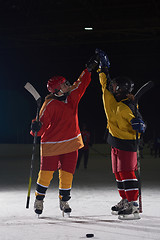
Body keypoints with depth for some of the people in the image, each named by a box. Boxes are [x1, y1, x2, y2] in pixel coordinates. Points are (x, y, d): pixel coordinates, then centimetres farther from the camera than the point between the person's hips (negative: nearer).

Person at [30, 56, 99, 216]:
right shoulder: (50, 104, -14)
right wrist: (37, 128, -36)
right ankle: (39, 199, 20)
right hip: (52, 145, -5)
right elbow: (43, 122, -16)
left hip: (71, 144, 5)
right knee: (46, 173, 1)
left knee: (67, 174, 5)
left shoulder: (73, 96, 4)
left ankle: (64, 201, 22)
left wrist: (89, 69, 15)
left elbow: (81, 83, 16)